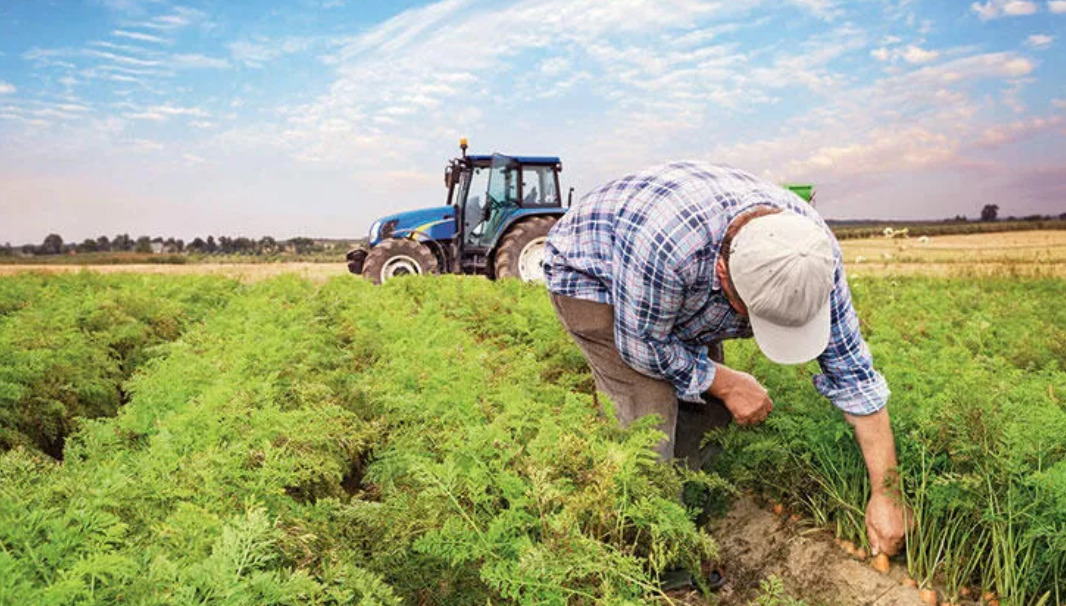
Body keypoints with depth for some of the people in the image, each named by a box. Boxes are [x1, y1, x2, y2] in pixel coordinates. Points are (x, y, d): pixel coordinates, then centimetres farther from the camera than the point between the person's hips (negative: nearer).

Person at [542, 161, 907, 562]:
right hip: (589, 274, -5)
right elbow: (642, 345, -27)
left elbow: (852, 371, -17)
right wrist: (726, 383, -17)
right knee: (650, 409, -19)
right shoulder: (665, 243, -45)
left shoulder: (813, 249, -26)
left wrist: (885, 494, -15)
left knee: (707, 406, -2)